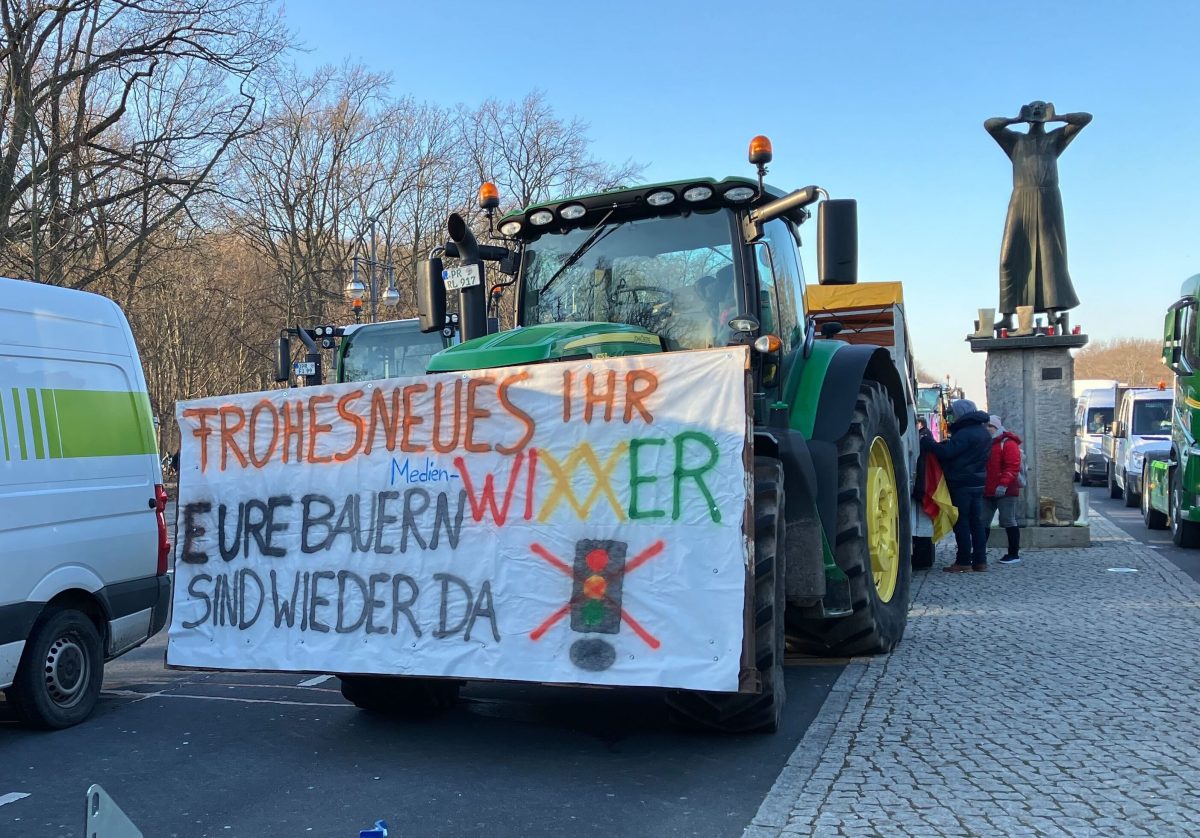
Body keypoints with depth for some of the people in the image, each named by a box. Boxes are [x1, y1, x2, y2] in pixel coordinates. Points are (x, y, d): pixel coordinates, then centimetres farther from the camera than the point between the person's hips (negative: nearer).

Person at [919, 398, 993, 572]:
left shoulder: (965, 433, -17)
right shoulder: (984, 432, 14)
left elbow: (946, 452, -22)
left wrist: (928, 441, -11)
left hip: (962, 484, -9)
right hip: (978, 482, 9)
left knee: (961, 523, -4)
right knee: (976, 521, 10)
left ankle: (963, 561, -3)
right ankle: (980, 560, 11)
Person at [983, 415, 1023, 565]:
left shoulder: (1008, 443, -8)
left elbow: (1012, 466, -17)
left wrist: (1003, 484, -24)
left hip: (1005, 491, -8)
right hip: (987, 491, 8)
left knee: (1008, 521, -3)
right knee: (982, 522, 8)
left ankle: (1014, 554, 4)